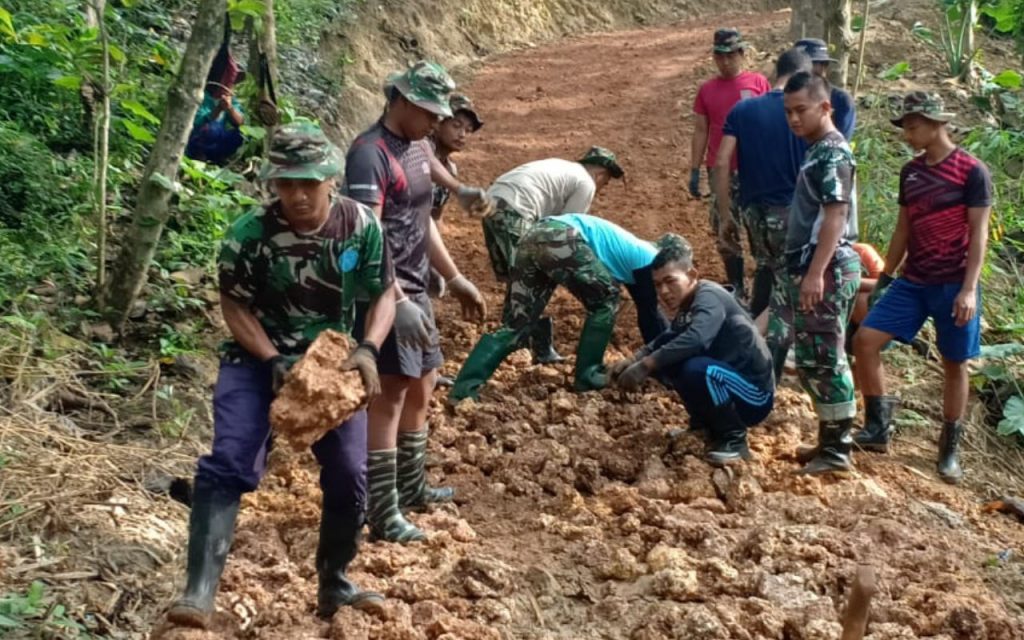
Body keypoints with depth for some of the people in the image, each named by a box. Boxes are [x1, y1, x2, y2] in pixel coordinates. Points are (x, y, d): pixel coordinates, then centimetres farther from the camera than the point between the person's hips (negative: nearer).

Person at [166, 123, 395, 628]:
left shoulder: (361, 226, -11)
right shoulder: (249, 233, -16)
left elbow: (384, 294, -2)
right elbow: (234, 305, -7)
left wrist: (368, 350, -19)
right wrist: (273, 361, -20)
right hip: (257, 359, -2)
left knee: (348, 476, 2)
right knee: (230, 464, -19)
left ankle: (334, 586, 23)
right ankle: (200, 590, -18)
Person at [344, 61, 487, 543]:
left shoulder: (419, 148, 12)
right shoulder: (370, 154, -18)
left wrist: (455, 279, 20)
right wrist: (398, 302, -30)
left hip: (415, 288, 9)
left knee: (421, 386, 17)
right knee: (391, 393, -7)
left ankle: (411, 486, 33)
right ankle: (382, 514, -1)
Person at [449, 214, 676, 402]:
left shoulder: (634, 252, 35)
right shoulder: (648, 259, 11)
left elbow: (642, 306, 43)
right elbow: (648, 313, 15)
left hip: (534, 236, 8)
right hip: (561, 240, -8)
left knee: (514, 325, 7)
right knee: (605, 302, 13)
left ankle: (462, 389, -3)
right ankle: (587, 375, 15)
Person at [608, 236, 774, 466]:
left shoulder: (709, 297, -22)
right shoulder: (687, 305, 4)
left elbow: (695, 339, -40)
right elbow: (669, 338, 14)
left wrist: (645, 366, -38)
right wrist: (633, 360, -5)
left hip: (755, 395, -9)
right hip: (727, 383, 9)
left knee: (697, 369, -34)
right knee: (665, 359, 1)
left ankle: (734, 439, -11)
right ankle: (706, 425, 13)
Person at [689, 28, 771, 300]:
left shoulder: (759, 83, 0)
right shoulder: (706, 90, 8)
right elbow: (700, 131, 9)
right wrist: (694, 171, 4)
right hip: (720, 171, 3)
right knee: (725, 230, 6)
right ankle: (736, 286, 17)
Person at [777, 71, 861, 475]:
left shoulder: (833, 153, -12)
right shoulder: (818, 151, 17)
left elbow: (835, 216, -21)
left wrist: (816, 273, -26)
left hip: (826, 270, -10)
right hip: (811, 269, 10)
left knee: (824, 360, -5)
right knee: (812, 360, 14)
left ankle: (837, 450, 3)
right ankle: (830, 439, 23)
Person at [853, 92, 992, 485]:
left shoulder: (972, 171, -10)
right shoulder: (910, 172, 8)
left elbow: (979, 233, -12)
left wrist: (969, 289, -19)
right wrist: (884, 278, 16)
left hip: (953, 286, -5)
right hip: (912, 282, 6)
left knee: (954, 364, 4)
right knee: (865, 339, -6)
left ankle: (950, 449, 18)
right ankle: (878, 427, 5)